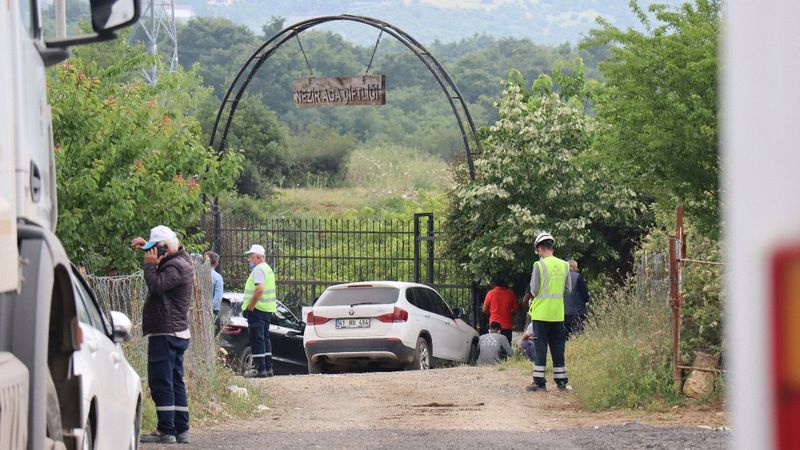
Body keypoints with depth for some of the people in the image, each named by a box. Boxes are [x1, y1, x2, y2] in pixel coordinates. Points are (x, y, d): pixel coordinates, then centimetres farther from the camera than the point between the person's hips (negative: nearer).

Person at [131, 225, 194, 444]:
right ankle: (181, 430, 13)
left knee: (160, 382, -10)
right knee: (175, 381, 12)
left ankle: (166, 431, -12)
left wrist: (151, 263, -15)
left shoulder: (175, 267, -16)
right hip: (178, 332, 11)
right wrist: (146, 246, 19)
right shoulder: (182, 260, 15)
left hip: (165, 334, -11)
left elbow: (156, 285, -28)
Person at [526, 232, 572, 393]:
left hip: (541, 313, -4)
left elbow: (534, 291, -9)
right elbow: (568, 289, 9)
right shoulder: (564, 265, 3)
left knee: (540, 347, 0)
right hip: (558, 313, 4)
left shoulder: (539, 265, -11)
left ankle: (539, 381, -1)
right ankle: (561, 381, 11)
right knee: (558, 348, 11)